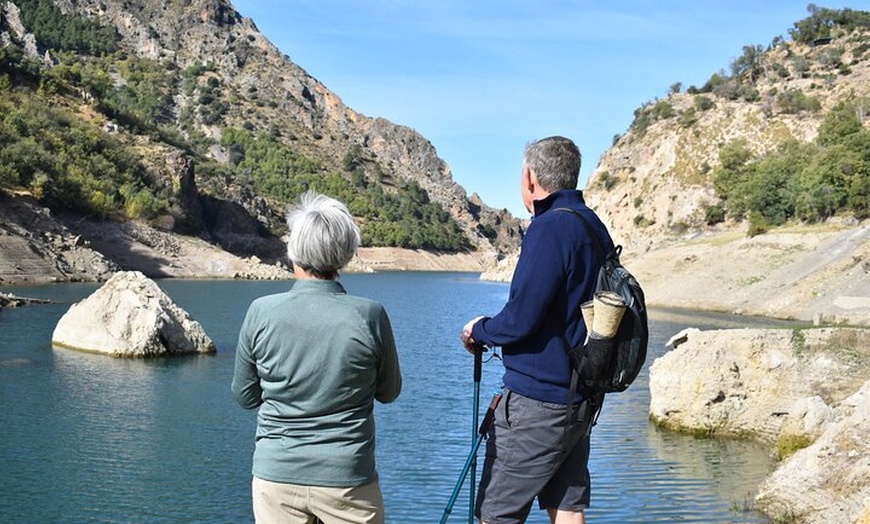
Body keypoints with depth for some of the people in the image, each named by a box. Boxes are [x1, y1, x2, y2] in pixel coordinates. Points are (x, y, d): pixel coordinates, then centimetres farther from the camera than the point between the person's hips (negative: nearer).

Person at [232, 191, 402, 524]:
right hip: (348, 479, -1)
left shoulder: (261, 312, -11)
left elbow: (245, 396, 2)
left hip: (276, 476, 1)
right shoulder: (370, 316, -13)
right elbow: (388, 392, 3)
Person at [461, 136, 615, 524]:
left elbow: (520, 320, -21)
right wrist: (493, 330, 18)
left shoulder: (549, 228, -17)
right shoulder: (595, 227, 10)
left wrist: (480, 330, -1)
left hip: (537, 401, -9)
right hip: (583, 398, 9)